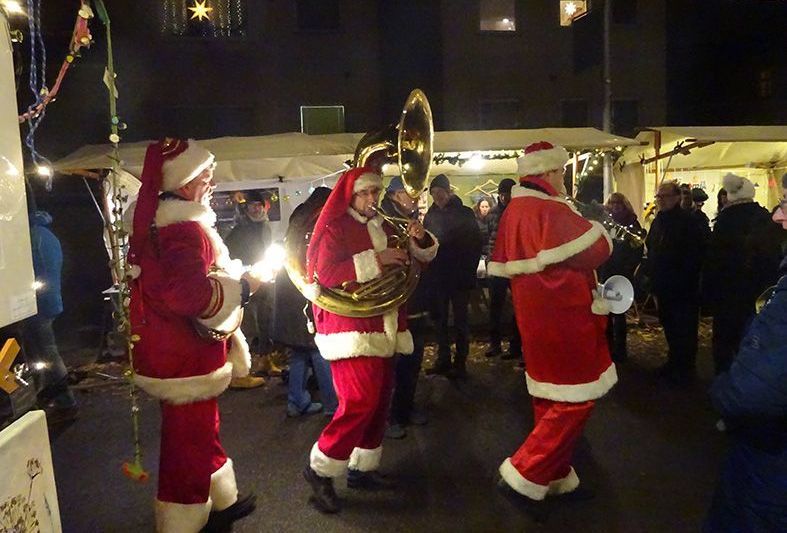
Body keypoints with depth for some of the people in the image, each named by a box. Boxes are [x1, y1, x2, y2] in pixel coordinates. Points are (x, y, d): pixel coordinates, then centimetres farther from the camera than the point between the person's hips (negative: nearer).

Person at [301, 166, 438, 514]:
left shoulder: (384, 226, 16)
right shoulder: (335, 227, -5)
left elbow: (420, 258, 21)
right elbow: (325, 273, -18)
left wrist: (419, 240, -2)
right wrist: (374, 260, -22)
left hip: (383, 327, 8)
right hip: (350, 327, -8)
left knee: (380, 401, 10)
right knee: (361, 401, -15)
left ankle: (361, 468, 24)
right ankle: (319, 469, 1)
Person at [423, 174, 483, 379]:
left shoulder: (465, 213, -4)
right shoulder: (430, 215, 6)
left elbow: (476, 243, -5)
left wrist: (469, 269, -8)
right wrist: (427, 272, -1)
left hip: (460, 276, -4)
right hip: (437, 276, 4)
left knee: (460, 320, 4)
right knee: (440, 319, 10)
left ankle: (460, 363, 9)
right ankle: (443, 360, 19)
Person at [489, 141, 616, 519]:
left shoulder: (513, 211, 9)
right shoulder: (551, 211, -19)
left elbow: (503, 265, 16)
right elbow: (597, 249, -18)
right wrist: (594, 227, 2)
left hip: (536, 319, 9)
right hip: (562, 320, -9)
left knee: (552, 400, 18)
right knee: (576, 401, 0)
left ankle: (556, 478, 30)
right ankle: (523, 477, 1)